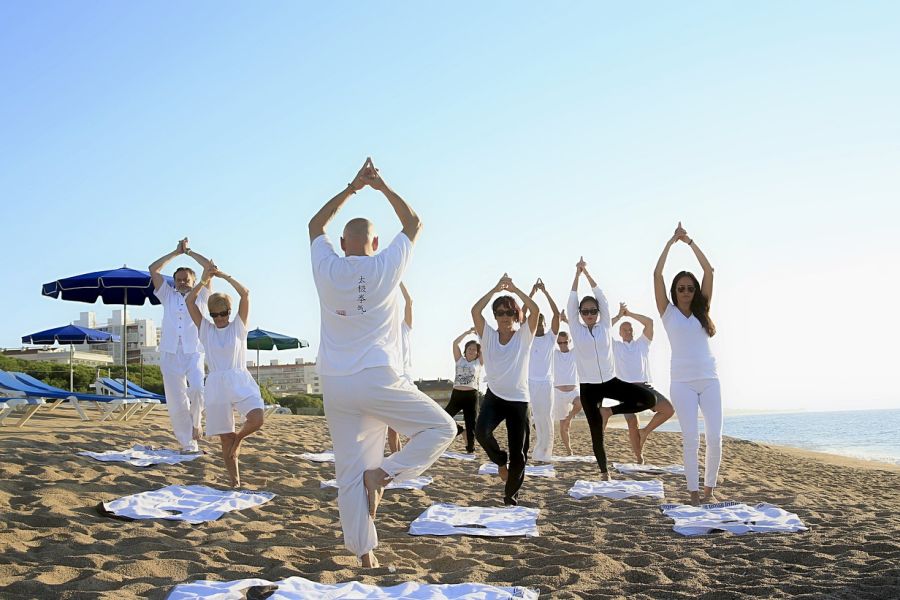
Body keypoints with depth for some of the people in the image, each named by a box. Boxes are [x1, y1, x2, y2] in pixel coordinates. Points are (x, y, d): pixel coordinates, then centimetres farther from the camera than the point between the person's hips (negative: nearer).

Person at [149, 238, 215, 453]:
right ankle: (188, 444, 6)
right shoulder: (168, 296, 20)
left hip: (194, 352, -2)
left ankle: (195, 424, -1)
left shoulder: (200, 296, 15)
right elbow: (153, 269, 13)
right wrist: (176, 252, 15)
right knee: (176, 403, -2)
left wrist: (189, 252, 14)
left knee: (197, 388, -26)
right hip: (170, 353, 2)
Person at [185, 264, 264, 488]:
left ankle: (239, 438, 8)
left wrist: (224, 276, -2)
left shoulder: (238, 326, 7)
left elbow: (245, 294, -4)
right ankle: (235, 481, 12)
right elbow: (189, 301, 2)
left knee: (256, 419, -26)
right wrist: (205, 279, 1)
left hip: (240, 381, -1)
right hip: (216, 384, 1)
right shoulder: (205, 329, 10)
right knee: (225, 439, 2)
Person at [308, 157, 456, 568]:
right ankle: (383, 473, -6)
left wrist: (352, 188, 24)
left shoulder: (327, 269, 5)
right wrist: (381, 186, 19)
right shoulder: (386, 267, 0)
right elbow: (414, 223, 16)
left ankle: (365, 556, 4)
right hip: (378, 379, -4)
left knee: (350, 472, 6)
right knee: (441, 428, 10)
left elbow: (315, 225, 24)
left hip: (335, 384, 4)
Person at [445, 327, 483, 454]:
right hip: (456, 395, 2)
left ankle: (470, 450, 6)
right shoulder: (460, 360, 12)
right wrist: (467, 332, 2)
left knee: (471, 425, -3)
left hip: (471, 396, -2)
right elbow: (455, 343, 2)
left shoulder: (478, 362, 9)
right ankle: (459, 430, 19)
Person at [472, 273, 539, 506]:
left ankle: (511, 496, 22)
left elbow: (535, 310, -16)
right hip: (494, 396, 1)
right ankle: (500, 460, 4)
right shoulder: (488, 336, 3)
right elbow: (475, 310, -11)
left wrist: (514, 289, -10)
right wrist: (496, 289, -12)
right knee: (481, 431, -28)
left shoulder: (524, 336, 0)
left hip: (518, 400, 0)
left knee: (518, 453, 1)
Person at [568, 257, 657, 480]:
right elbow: (572, 302, -4)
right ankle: (604, 472, 15)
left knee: (649, 399, -14)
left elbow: (602, 298, 0)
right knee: (596, 433, 0)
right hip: (588, 387, -2)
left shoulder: (604, 326, 6)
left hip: (610, 381, 2)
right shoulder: (576, 330, 3)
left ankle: (609, 411, 1)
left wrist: (587, 272, -2)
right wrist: (577, 273, -5)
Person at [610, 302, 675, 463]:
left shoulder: (642, 343, 17)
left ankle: (645, 431, 2)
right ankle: (638, 457, 4)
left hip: (645, 386, 1)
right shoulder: (615, 346, 15)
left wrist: (630, 314, 10)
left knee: (669, 409, -16)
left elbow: (649, 322, 5)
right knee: (632, 424, -8)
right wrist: (619, 316, 10)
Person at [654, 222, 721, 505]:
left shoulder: (701, 311, 12)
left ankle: (709, 489, 11)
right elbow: (657, 274, -3)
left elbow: (709, 272, 6)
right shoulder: (668, 312, 6)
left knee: (714, 438, -3)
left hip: (709, 380, 2)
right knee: (691, 439, -5)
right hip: (683, 382, -2)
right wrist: (671, 242, 0)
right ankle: (694, 492, 3)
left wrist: (690, 242, 6)